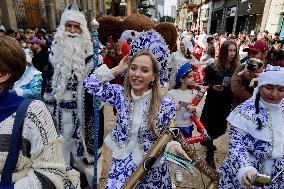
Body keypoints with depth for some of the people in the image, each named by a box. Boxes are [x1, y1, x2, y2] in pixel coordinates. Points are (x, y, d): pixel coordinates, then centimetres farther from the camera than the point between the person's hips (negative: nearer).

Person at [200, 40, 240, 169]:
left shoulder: (237, 68, -3)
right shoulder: (212, 68, -9)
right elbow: (206, 84, -4)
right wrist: (213, 87, -22)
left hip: (227, 104, 4)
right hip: (213, 104, -3)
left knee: (221, 129, 17)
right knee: (211, 128, 4)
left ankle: (206, 141, 47)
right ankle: (209, 155, 23)